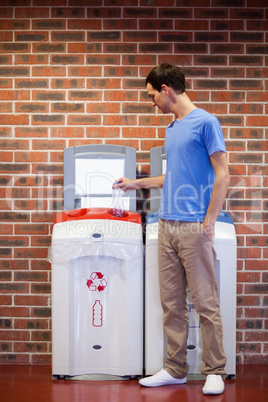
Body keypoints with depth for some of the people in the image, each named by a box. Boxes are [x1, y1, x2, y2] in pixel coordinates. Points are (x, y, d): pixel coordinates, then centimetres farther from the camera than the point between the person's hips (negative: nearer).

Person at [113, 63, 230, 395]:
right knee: (171, 304, 9)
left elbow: (222, 175, -9)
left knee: (205, 303, -2)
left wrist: (209, 222, -13)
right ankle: (175, 369, 17)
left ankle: (215, 371, 8)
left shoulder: (205, 122, -7)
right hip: (167, 226, 8)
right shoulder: (171, 128, 17)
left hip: (194, 227, -8)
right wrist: (137, 183, 29)